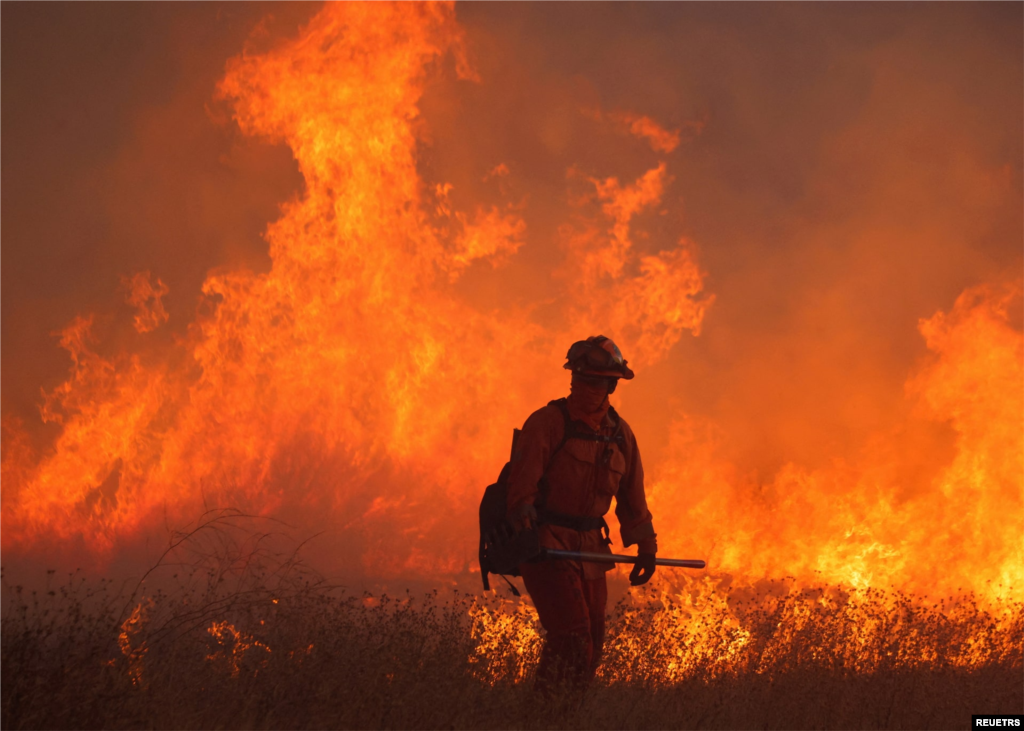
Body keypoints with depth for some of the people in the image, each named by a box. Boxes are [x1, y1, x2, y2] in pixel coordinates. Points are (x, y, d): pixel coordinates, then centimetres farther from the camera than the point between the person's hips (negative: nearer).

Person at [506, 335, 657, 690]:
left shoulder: (619, 432, 10)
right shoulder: (547, 422, -9)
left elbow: (632, 494, 21)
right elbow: (523, 481, -18)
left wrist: (646, 546, 22)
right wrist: (524, 529, -33)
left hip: (589, 551, 6)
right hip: (546, 543, -6)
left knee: (591, 646, 8)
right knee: (572, 635, -17)